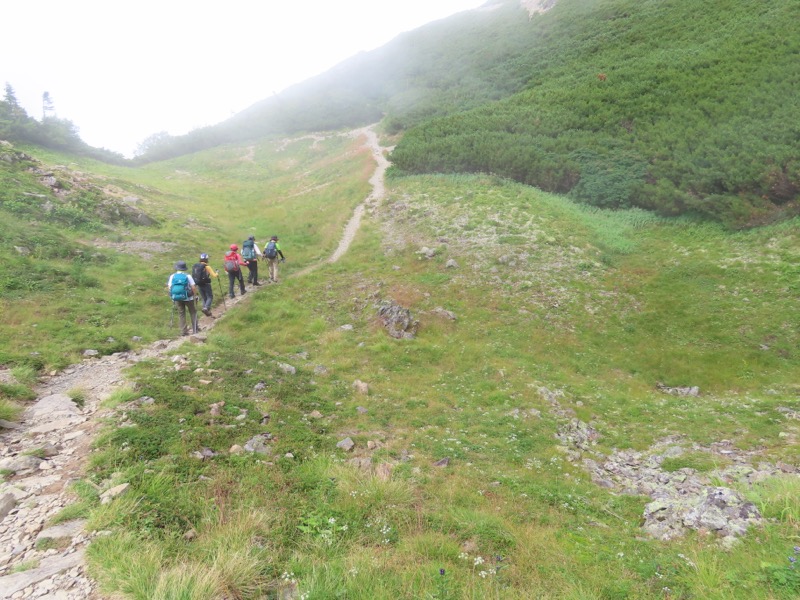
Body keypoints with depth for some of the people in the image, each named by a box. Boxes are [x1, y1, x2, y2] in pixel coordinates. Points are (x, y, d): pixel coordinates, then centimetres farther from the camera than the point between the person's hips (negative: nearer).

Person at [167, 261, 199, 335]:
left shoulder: (172, 276, -3)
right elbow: (193, 287, -13)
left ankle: (184, 331, 9)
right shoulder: (187, 276, -10)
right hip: (188, 298, -2)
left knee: (181, 314, 11)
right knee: (193, 312, 14)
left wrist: (173, 296, 12)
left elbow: (169, 287, -3)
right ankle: (195, 329, 13)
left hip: (177, 298, 2)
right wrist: (195, 295, 4)